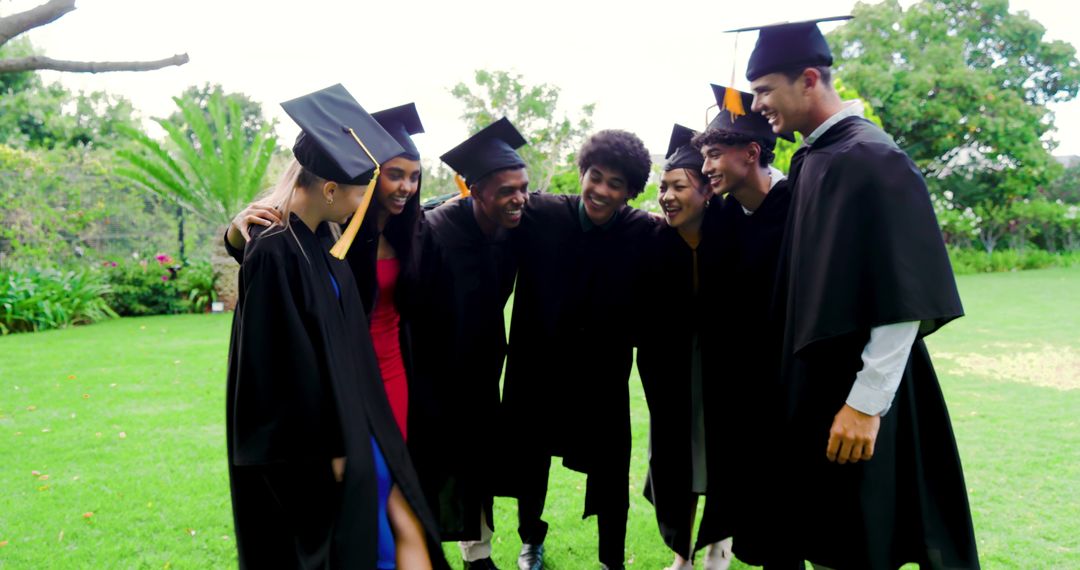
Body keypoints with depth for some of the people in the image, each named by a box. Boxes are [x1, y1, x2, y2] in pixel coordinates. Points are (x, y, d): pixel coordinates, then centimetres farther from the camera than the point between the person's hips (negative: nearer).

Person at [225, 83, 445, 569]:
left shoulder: (322, 237, 3)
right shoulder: (274, 252, -22)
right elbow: (285, 363, -21)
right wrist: (327, 449, -15)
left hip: (351, 420, 8)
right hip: (309, 442, -8)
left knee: (406, 528, 9)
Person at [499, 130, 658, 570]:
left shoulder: (644, 232, -12)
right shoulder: (540, 215, -12)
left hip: (602, 374, -1)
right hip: (538, 367, 1)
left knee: (610, 475, 7)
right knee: (531, 463, 19)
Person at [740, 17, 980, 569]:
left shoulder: (870, 159, -18)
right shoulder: (810, 159, 9)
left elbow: (905, 296, -22)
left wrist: (867, 403, -23)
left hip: (853, 389, -8)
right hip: (813, 375, 9)